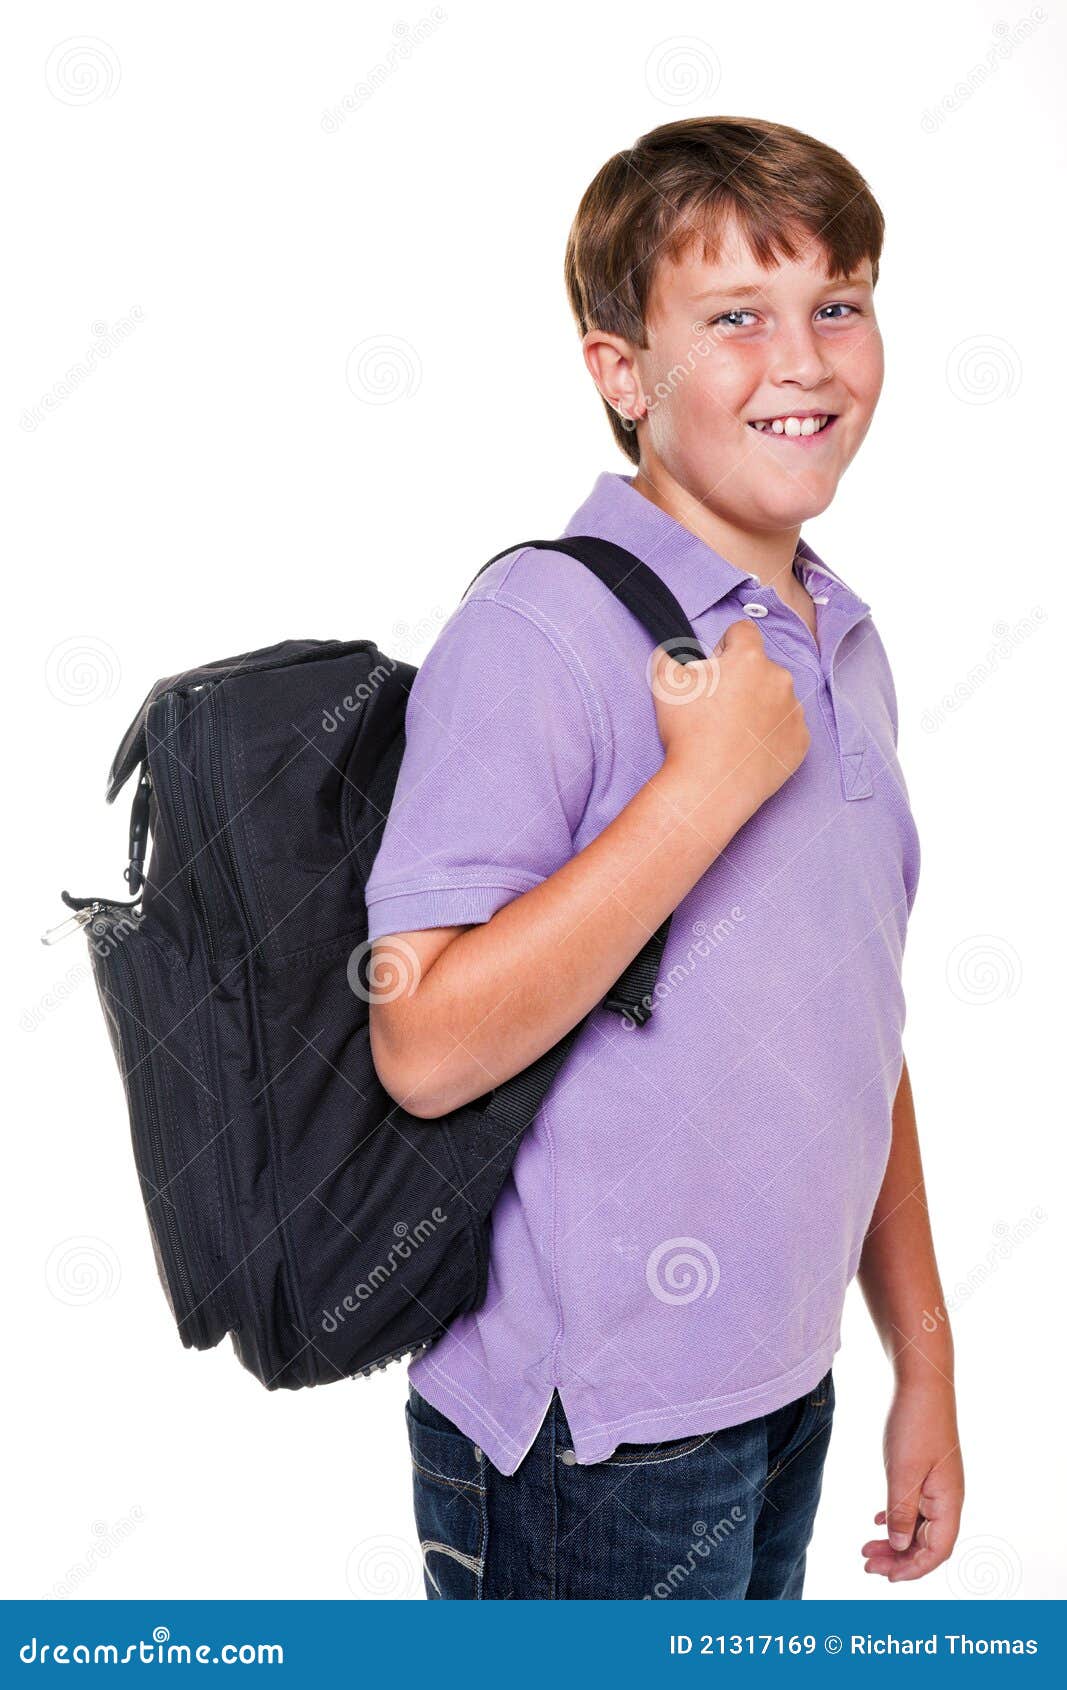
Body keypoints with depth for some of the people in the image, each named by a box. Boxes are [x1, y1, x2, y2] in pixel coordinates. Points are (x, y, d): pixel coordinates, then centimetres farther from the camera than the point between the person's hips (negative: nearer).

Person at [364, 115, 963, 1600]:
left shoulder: (844, 649, 7)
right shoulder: (541, 632, -18)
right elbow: (427, 1049, -24)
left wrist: (924, 1355, 14)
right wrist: (709, 783, -25)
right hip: (590, 1438, -7)